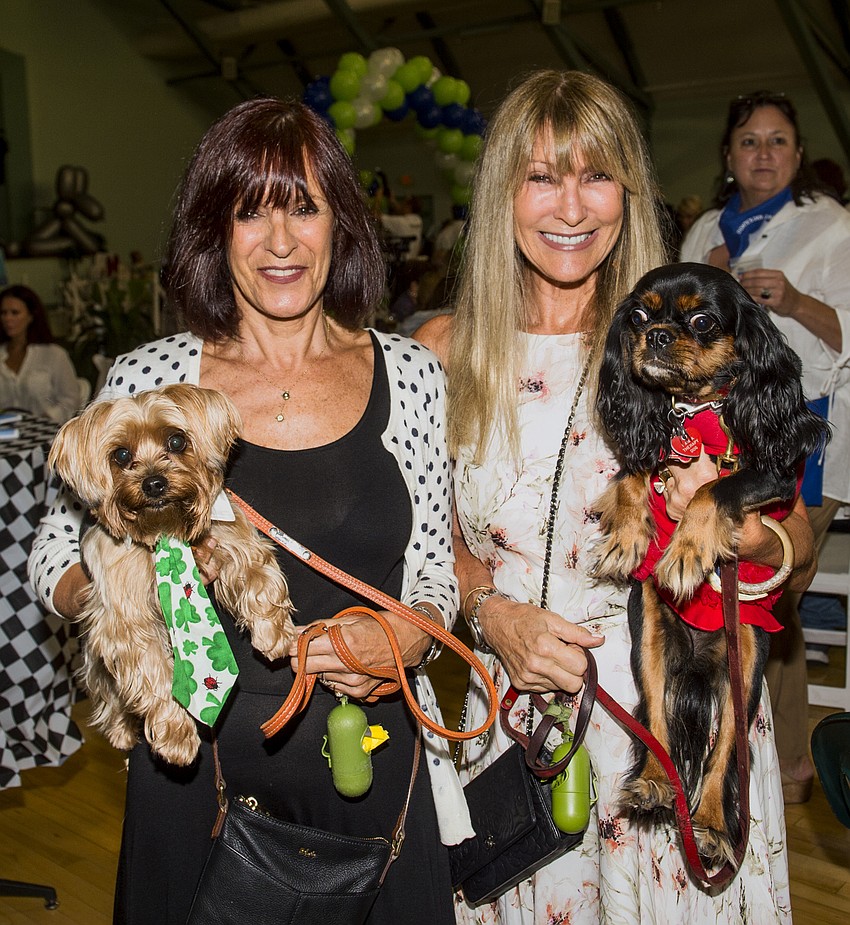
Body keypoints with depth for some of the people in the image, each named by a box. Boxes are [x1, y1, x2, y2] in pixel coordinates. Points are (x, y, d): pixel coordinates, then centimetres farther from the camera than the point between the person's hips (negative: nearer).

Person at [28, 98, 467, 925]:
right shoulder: (148, 379, -6)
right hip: (198, 769, 0)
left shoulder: (409, 374, -3)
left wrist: (414, 632, -15)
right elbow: (54, 551, 4)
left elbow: (435, 562, 5)